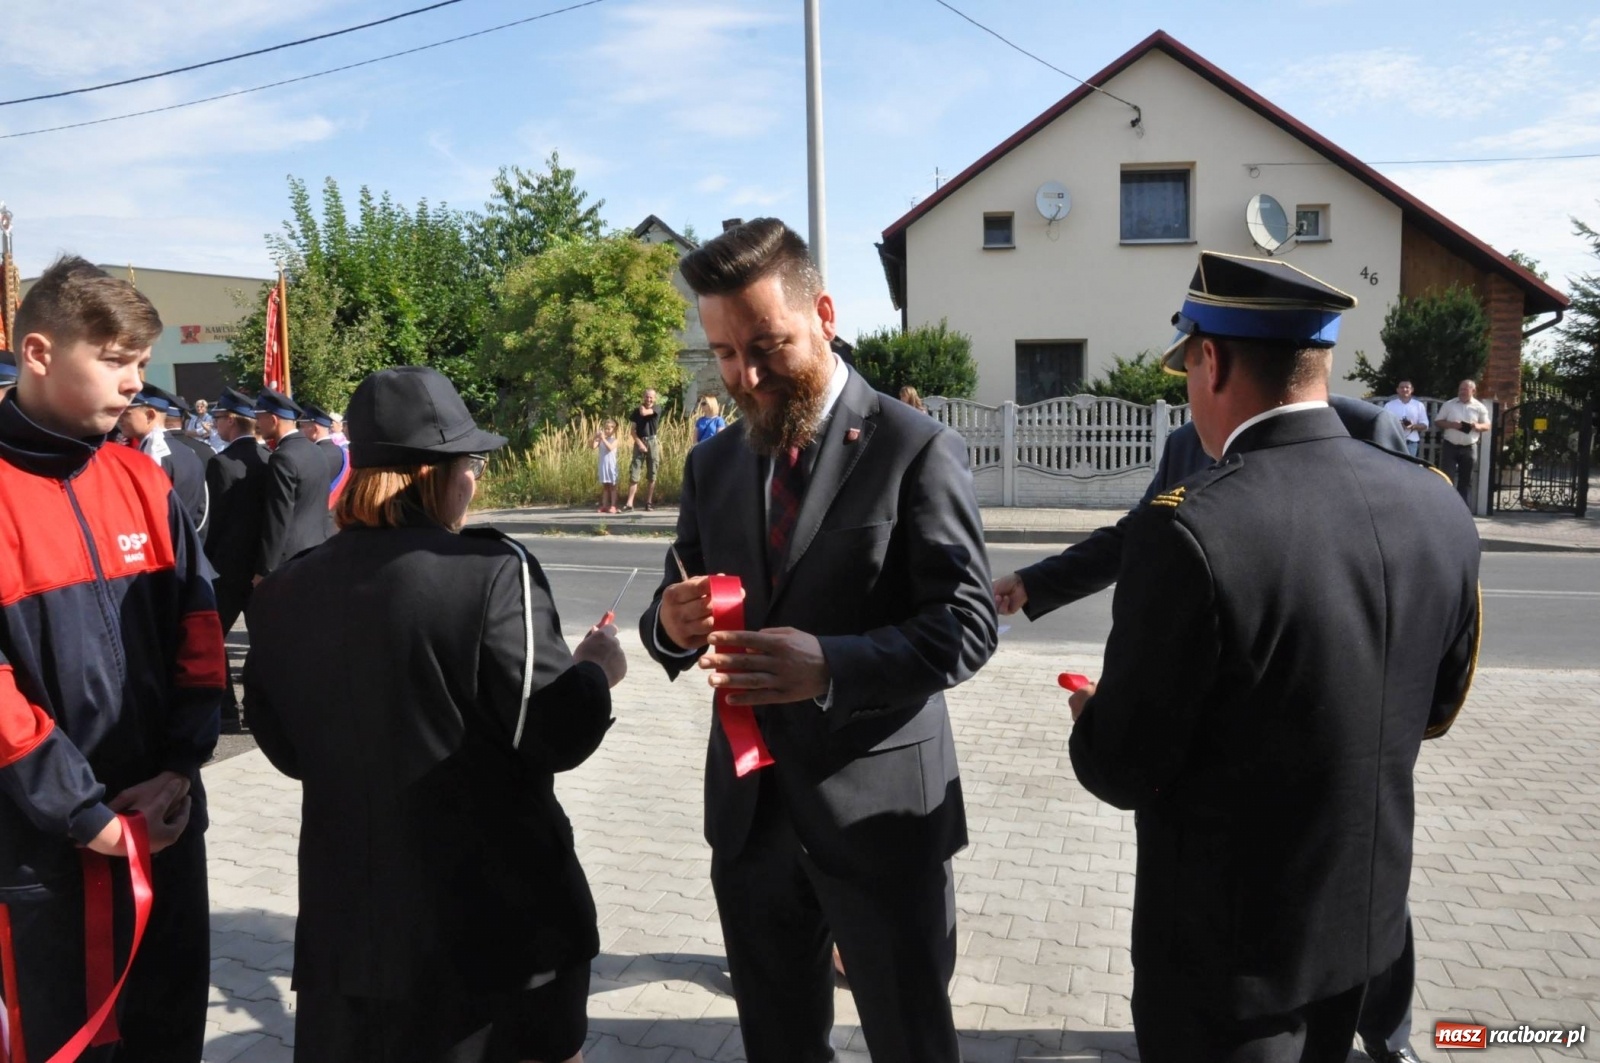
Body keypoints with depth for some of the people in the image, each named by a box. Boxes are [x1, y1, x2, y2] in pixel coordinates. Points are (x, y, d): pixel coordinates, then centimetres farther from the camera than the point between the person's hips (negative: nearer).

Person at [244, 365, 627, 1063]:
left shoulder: (284, 592, -2)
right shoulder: (492, 570, -18)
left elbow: (285, 747, 8)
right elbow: (555, 736, -18)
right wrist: (595, 672, 1)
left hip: (351, 915, 4)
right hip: (498, 914, -4)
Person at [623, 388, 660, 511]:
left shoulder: (657, 410, 2)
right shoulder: (637, 411, 8)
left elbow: (644, 413, -15)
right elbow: (633, 430, 4)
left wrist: (641, 405, 6)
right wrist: (639, 443, -9)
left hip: (653, 443, -1)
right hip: (639, 442, 1)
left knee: (652, 475, 2)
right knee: (633, 474, -5)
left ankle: (649, 502, 10)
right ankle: (629, 503, -6)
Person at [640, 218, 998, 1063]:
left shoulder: (915, 449, -11)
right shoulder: (713, 462, 7)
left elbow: (966, 625, -16)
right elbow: (675, 613, 9)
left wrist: (832, 666, -32)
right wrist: (671, 623, -16)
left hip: (877, 808, -5)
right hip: (749, 810, 5)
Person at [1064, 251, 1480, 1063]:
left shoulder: (1193, 530, -29)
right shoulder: (1435, 506, -7)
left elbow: (1122, 771, -21)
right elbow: (1437, 709, 7)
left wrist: (1091, 717, 0)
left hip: (1230, 943, -6)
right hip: (1366, 914, 6)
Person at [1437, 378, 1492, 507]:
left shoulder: (1479, 407, 4)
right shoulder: (1449, 405, 3)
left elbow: (1488, 426, 9)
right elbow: (1438, 422, 4)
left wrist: (1478, 426, -14)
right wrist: (1451, 424, -15)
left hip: (1469, 448, 1)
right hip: (1451, 446, -1)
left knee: (1466, 480, 6)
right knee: (1448, 478, -5)